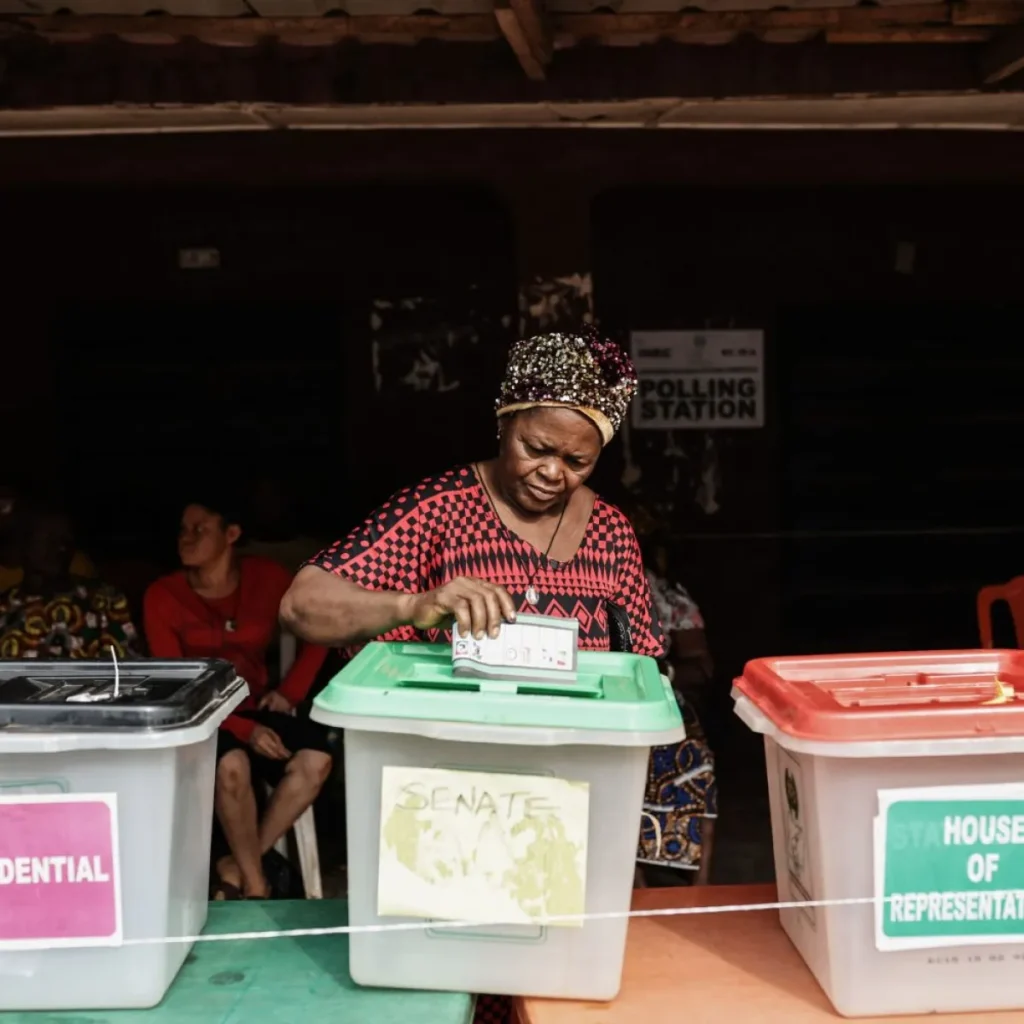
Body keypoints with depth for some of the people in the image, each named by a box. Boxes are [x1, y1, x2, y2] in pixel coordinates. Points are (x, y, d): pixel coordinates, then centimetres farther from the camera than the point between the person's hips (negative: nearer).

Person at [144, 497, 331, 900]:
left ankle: (235, 868, -11)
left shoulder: (265, 577, -3)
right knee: (232, 764, -36)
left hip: (255, 710, 3)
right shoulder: (163, 596, -9)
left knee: (315, 759, -26)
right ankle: (255, 884, -14)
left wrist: (291, 691, 0)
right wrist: (243, 730, -23)